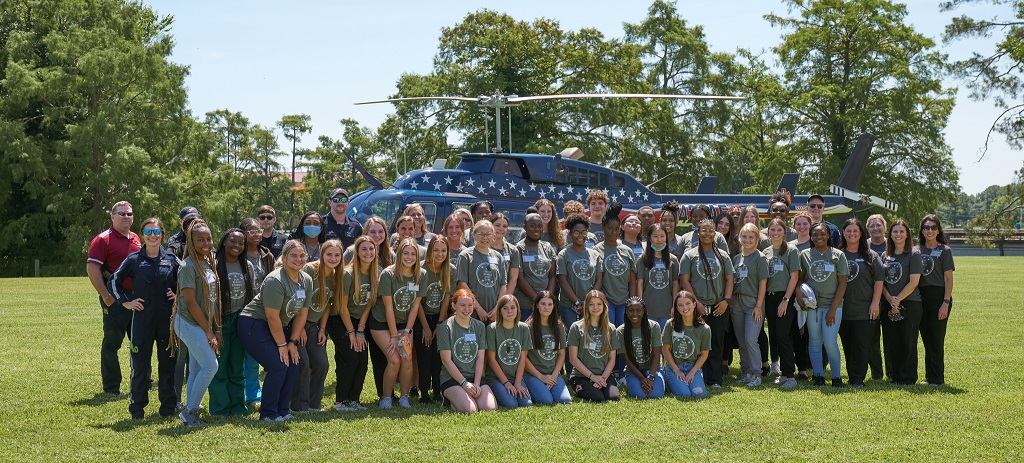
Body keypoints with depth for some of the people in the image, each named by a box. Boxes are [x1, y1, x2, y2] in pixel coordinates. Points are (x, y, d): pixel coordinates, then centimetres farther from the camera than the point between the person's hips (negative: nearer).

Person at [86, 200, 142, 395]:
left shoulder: (136, 239, 14)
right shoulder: (103, 240, -8)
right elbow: (92, 269, -14)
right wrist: (106, 296, -17)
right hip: (115, 300, -7)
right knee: (112, 342, 1)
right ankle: (111, 387, 10)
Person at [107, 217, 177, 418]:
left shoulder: (171, 258, 4)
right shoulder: (134, 259, 0)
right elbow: (115, 281, 10)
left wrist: (179, 295, 3)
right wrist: (125, 301, 3)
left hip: (167, 318, 1)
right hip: (142, 317, -1)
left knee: (168, 362, 6)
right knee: (140, 363, 2)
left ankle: (168, 406, 16)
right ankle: (137, 408, 12)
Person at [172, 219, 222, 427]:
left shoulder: (210, 263, 10)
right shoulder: (188, 266, -15)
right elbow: (191, 302, -17)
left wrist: (217, 328, 9)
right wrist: (208, 331, -15)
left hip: (203, 324, 8)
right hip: (190, 323, -8)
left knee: (196, 371, 9)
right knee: (210, 365, -12)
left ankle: (190, 413, 15)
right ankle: (190, 411, -2)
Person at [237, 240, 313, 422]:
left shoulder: (306, 281, 2)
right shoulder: (275, 280, -23)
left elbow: (302, 314, 5)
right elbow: (272, 317, -23)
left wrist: (293, 342, -1)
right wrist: (282, 344, -16)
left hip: (278, 327, 8)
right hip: (253, 325, -8)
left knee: (293, 364, -3)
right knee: (278, 366, -18)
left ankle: (282, 410, 9)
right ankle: (268, 414, -6)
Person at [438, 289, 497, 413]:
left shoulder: (479, 326, 10)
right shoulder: (445, 327, -4)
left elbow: (480, 357, 6)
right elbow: (446, 360, -8)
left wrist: (477, 383, -8)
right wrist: (464, 383, -14)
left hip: (475, 376, 4)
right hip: (451, 378, -4)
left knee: (490, 408, -21)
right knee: (469, 410, -28)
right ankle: (451, 399, 5)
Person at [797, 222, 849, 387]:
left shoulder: (838, 255, 1)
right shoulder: (805, 255, 6)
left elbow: (842, 283, -2)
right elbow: (800, 279, 13)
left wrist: (833, 308, -9)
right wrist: (799, 295, -7)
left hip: (832, 305, -2)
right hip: (811, 305, 2)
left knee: (830, 342, -8)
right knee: (814, 341, 6)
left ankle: (836, 376, 7)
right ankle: (818, 376, 16)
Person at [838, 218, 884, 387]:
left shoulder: (871, 256, 4)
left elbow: (879, 280, 1)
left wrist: (875, 303, -6)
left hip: (863, 309, -2)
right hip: (842, 308, 2)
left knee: (861, 343, -5)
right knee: (847, 344, 6)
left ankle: (858, 378, -2)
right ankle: (851, 376, 15)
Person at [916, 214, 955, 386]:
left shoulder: (944, 250, -3)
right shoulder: (917, 250, 10)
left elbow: (948, 279, -7)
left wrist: (946, 303, -14)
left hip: (938, 296, -5)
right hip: (920, 297, 5)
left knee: (936, 340, -2)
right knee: (926, 339, 11)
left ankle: (936, 379, 4)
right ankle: (929, 376, 20)